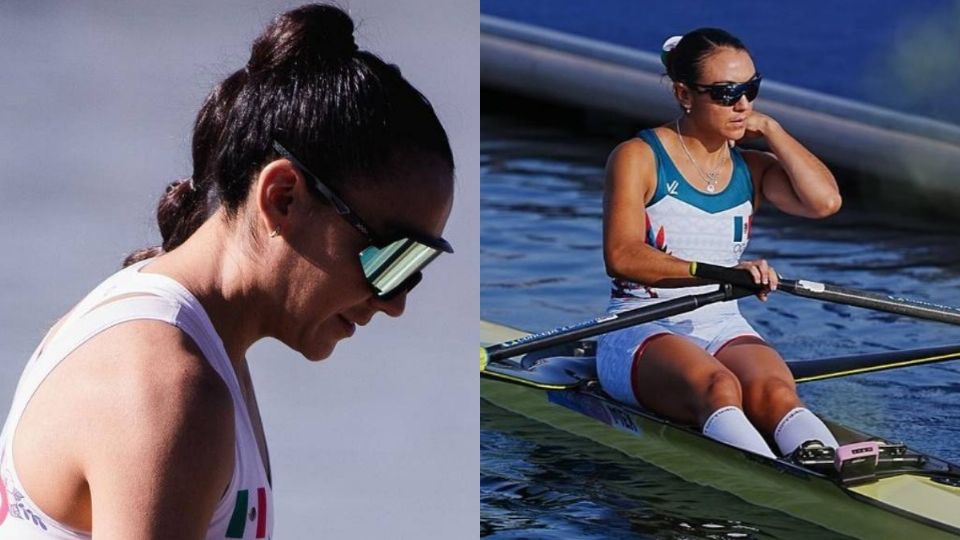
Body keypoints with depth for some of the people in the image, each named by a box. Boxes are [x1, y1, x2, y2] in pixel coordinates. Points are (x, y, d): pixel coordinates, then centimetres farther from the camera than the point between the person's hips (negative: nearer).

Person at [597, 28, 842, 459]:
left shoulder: (751, 169, 14)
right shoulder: (638, 158, -1)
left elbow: (825, 200, -6)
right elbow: (621, 257, -17)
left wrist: (769, 129, 2)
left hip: (722, 328, 4)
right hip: (642, 329, -4)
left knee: (775, 392, -31)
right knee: (717, 388, -37)